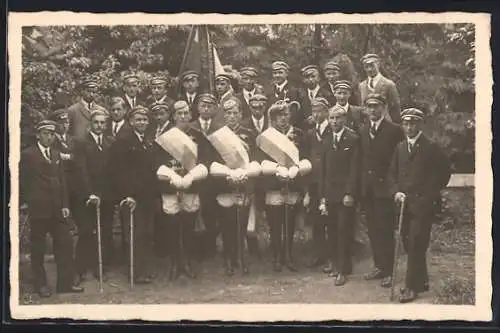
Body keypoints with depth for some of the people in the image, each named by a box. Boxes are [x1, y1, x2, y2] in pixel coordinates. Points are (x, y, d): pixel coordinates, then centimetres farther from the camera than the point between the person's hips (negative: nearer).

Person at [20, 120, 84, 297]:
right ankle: (41, 285, 15)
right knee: (38, 248, 4)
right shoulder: (27, 155, -3)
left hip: (57, 208, 5)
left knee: (65, 244, 3)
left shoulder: (56, 154, 15)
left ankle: (65, 283, 11)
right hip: (38, 208, -5)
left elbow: (61, 180, 14)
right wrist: (23, 202, -1)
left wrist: (65, 205, 8)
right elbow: (21, 180, -1)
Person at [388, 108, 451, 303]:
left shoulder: (431, 147, -4)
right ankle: (422, 281, 22)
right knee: (409, 244, 8)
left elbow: (444, 171, 0)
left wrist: (433, 193, -4)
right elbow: (392, 173, 15)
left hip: (423, 204, -6)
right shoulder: (400, 148, 13)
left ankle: (412, 287, -4)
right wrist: (396, 192, -1)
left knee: (416, 245, -9)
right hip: (405, 203, 6)